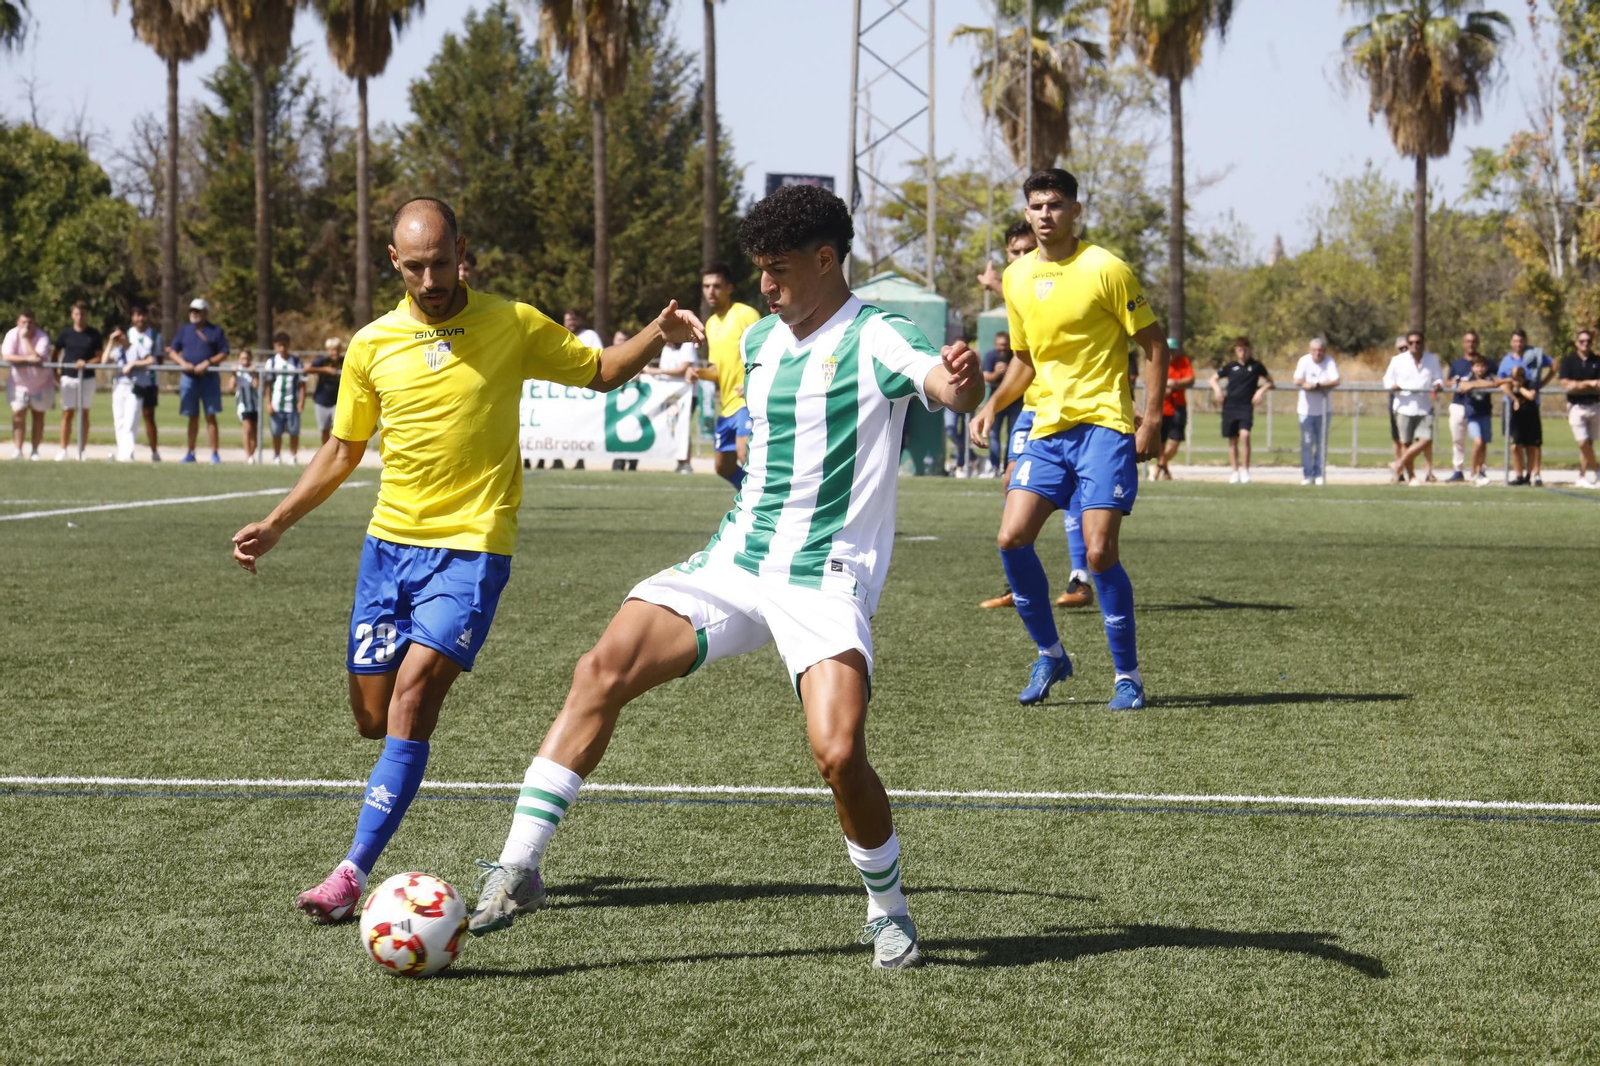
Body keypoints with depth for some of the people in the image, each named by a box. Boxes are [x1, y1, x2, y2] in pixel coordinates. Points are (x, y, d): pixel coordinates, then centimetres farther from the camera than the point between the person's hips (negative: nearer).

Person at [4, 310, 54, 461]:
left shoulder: (42, 337, -19)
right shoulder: (12, 335, -13)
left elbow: (38, 358, -33)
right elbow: (7, 357, -23)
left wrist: (26, 338, -31)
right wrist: (27, 359, -34)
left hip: (41, 383, -1)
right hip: (19, 382, 1)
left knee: (38, 415, 6)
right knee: (18, 413, -8)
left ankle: (34, 450, 14)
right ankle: (17, 450, -9)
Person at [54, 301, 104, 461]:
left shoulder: (94, 335, 3)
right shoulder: (65, 334, 5)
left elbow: (100, 357, 3)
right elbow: (56, 354, 11)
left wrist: (86, 363, -15)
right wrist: (55, 372, -1)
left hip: (87, 377, 0)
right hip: (68, 377, 0)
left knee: (84, 414, 4)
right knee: (67, 413, -2)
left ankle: (81, 451, 8)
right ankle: (63, 450, 1)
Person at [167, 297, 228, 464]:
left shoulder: (215, 331, 2)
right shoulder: (183, 330, 11)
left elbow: (223, 353, -1)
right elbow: (172, 351, 11)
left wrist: (208, 363, -15)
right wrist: (183, 363, -7)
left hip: (209, 379, -3)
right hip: (189, 378, 3)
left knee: (211, 417, -4)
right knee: (193, 417, 8)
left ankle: (214, 453, -3)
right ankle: (190, 453, 15)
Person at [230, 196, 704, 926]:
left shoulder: (512, 326, -1)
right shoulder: (373, 344, 5)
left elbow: (599, 372, 12)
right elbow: (342, 452, 16)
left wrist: (659, 334, -6)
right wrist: (277, 524, 10)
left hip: (472, 548, -4)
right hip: (390, 543, 4)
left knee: (411, 697, -19)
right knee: (374, 716, 3)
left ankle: (354, 874, -18)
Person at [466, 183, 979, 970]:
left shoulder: (873, 339, -10)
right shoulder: (759, 341, 13)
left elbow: (944, 386, -32)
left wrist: (961, 381, -54)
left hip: (825, 580, -6)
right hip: (734, 561, 6)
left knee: (838, 752, -22)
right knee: (603, 671, -14)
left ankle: (888, 910, 6)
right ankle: (519, 866, -10)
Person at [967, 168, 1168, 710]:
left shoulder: (1105, 269, -7)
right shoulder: (1017, 278, 10)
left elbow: (1154, 344, -3)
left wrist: (1151, 420, -10)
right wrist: (991, 406, 8)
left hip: (1104, 425, -6)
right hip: (1048, 426, 6)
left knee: (1099, 551, -12)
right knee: (1012, 538, -8)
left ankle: (1128, 676, 2)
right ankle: (1049, 654, 11)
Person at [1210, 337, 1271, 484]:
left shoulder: (1256, 366, 5)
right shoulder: (1229, 367, 9)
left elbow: (1269, 381, 15)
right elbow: (1213, 379, 19)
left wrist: (1262, 390, -3)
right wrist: (1217, 389, -1)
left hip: (1246, 406, -3)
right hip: (1230, 405, 3)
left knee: (1244, 435, -20)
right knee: (1232, 440, 6)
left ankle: (1245, 470, -15)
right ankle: (1235, 472, 15)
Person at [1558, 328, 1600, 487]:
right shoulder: (1568, 361, 2)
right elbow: (1566, 385, -7)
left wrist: (1578, 386, -14)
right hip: (1576, 407, -2)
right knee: (1583, 443, -11)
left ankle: (1583, 477, 10)